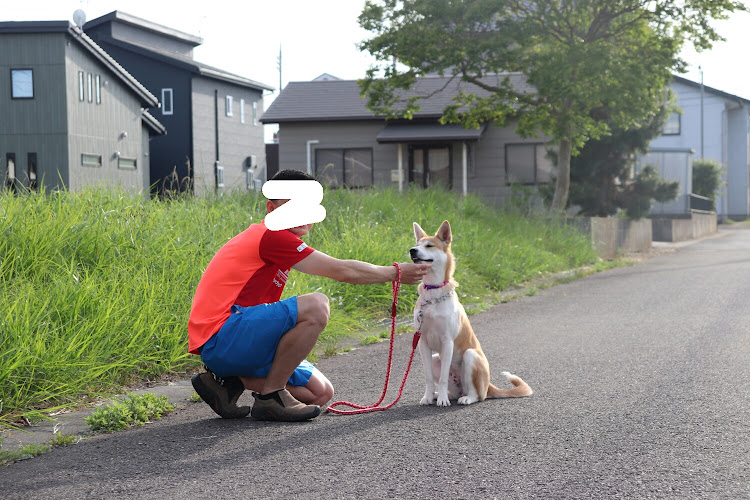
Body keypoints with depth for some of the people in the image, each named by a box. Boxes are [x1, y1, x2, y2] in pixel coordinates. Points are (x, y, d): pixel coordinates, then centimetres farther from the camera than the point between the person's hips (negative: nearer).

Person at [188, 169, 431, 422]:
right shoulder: (272, 235, -12)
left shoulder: (268, 238, 19)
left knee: (321, 393, 12)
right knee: (316, 305, -27)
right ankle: (270, 397, -15)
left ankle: (229, 380, 8)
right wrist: (396, 272, 0)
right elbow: (341, 271, -12)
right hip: (221, 337, -10)